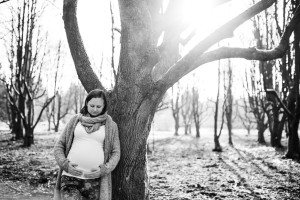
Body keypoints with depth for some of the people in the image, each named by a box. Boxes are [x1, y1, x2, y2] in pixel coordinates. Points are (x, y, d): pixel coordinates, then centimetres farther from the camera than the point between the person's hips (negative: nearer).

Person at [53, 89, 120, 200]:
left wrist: (104, 169, -10)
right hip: (70, 177, 0)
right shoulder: (75, 121, 9)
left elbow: (116, 153, 6)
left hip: (94, 180, 0)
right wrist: (65, 164, -7)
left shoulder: (110, 125, 6)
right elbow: (59, 146, 10)